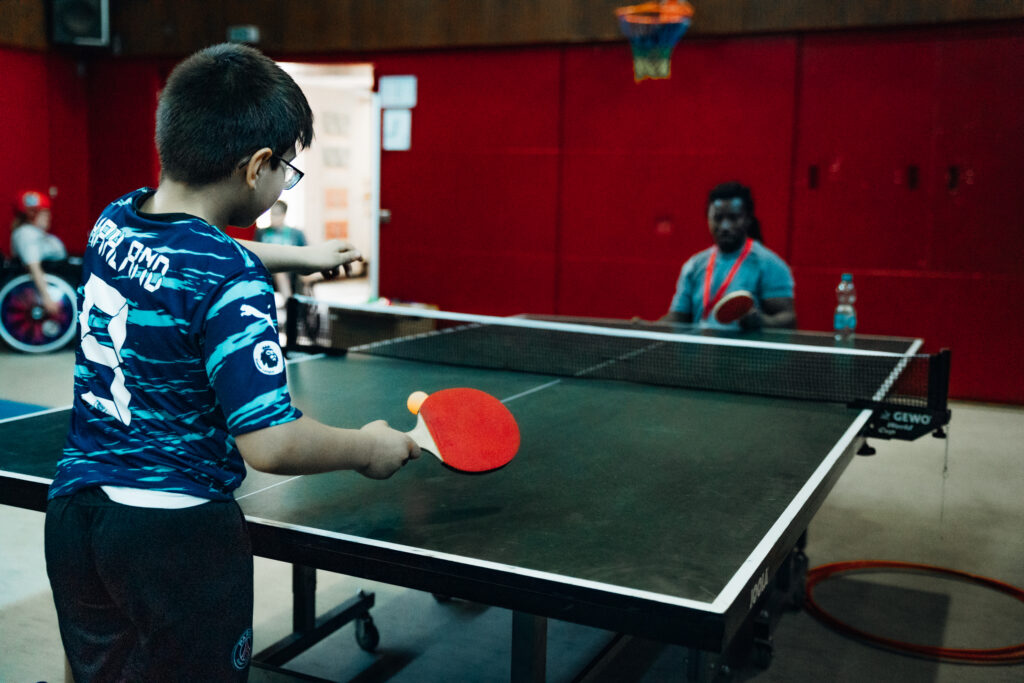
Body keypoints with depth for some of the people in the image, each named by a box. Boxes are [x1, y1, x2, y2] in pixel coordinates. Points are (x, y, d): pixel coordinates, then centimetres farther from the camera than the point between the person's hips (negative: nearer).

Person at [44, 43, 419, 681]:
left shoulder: (114, 221, 0)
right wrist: (368, 448, -12)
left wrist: (294, 255, 31)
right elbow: (268, 442, -29)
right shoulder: (232, 285, -25)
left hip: (74, 507, 7)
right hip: (176, 530, -7)